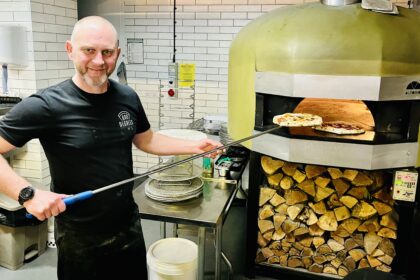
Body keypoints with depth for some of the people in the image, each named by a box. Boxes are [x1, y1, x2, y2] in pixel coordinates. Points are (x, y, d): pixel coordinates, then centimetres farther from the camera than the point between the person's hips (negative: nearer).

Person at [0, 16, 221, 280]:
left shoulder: (127, 97, -3)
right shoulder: (45, 105, -19)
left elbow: (146, 140, 12)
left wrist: (195, 146, 4)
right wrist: (28, 194, -28)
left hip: (129, 225, 5)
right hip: (79, 237, -4)